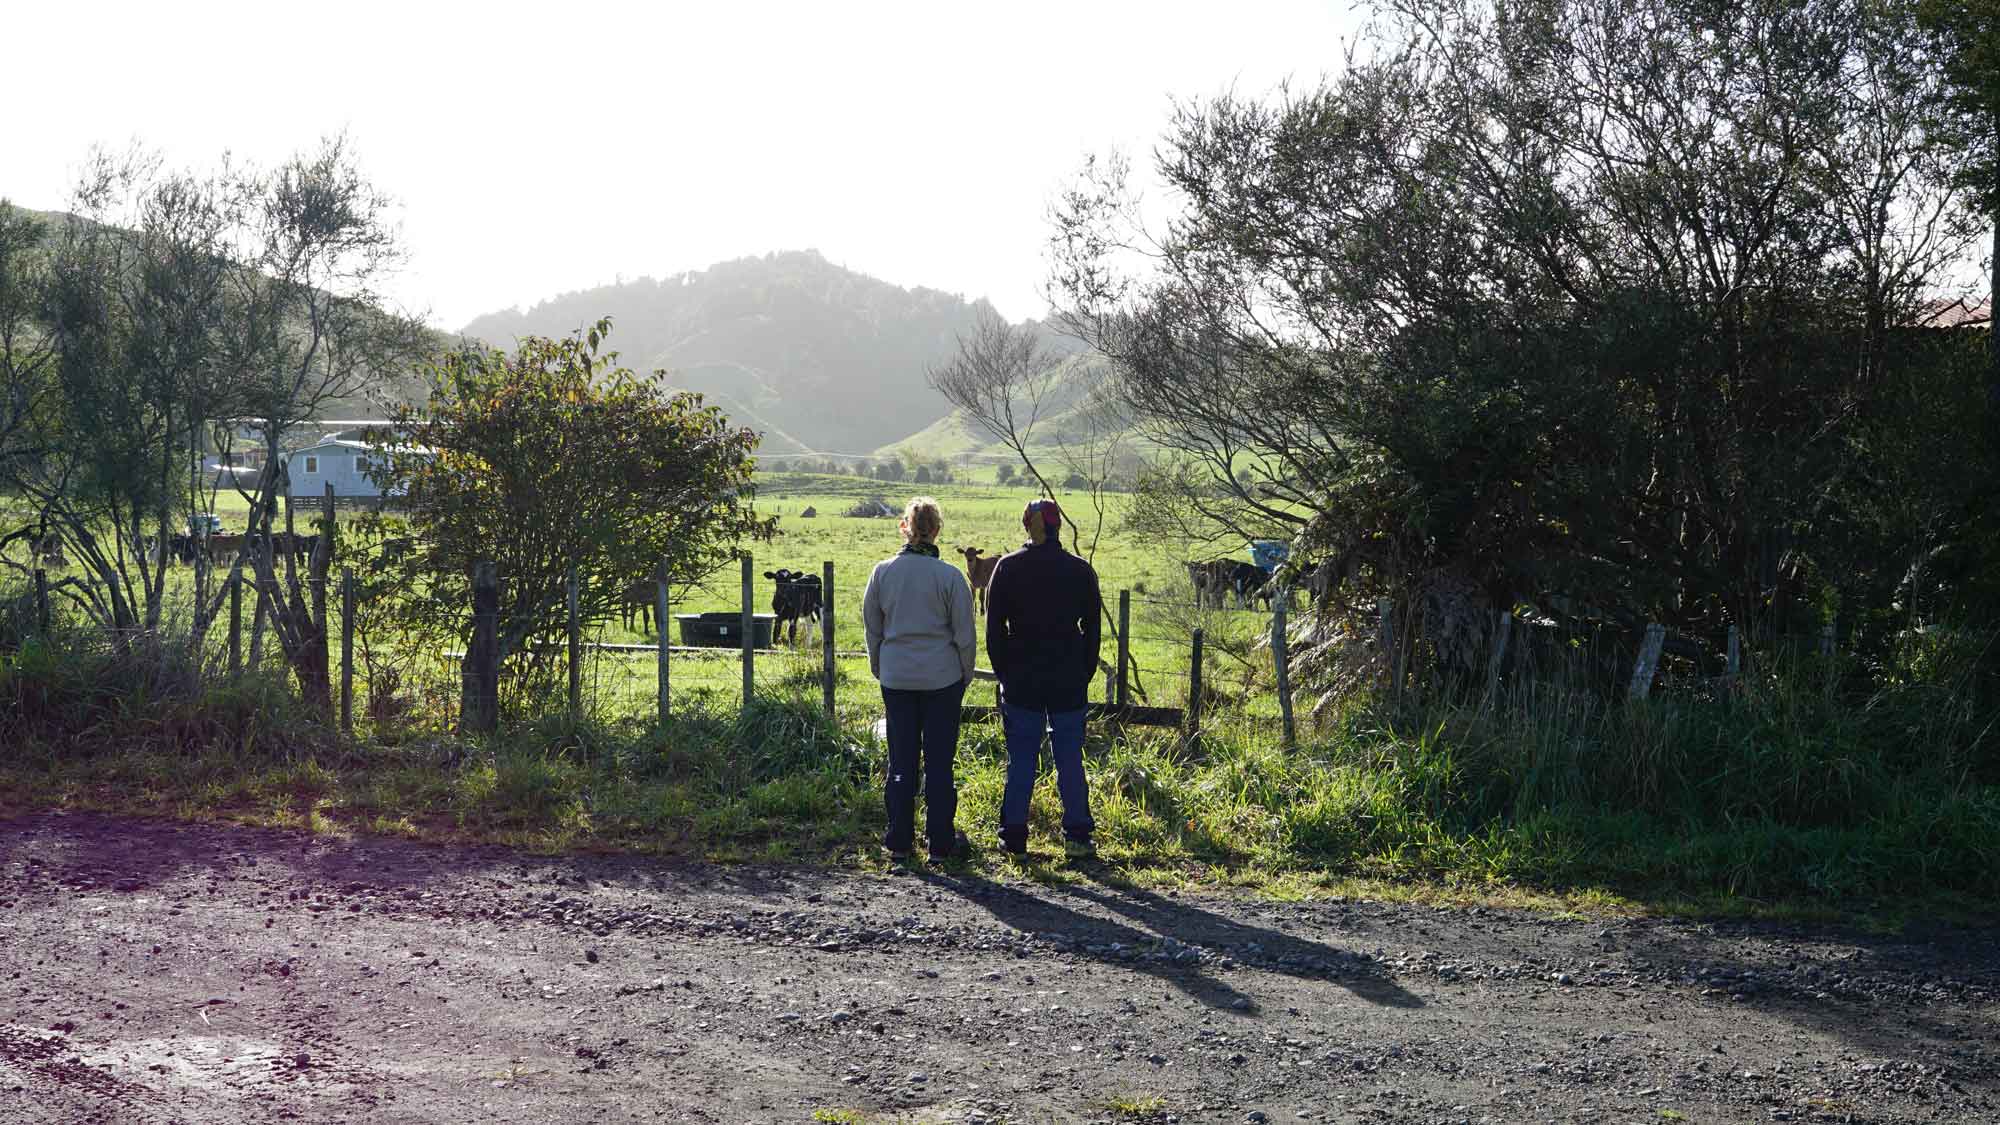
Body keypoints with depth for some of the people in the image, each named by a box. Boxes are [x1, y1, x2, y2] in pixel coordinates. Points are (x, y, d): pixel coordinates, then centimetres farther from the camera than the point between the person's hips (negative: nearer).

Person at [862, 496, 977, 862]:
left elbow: (872, 629, 7)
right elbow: (965, 635, -4)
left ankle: (900, 840, 14)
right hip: (942, 678, -2)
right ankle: (941, 843, 10)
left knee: (901, 759, 10)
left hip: (896, 678, 2)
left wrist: (880, 670, 19)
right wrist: (965, 675, 10)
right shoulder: (950, 576, -10)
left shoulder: (882, 572, -2)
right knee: (939, 761, 5)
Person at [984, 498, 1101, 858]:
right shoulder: (1080, 571, 0)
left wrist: (1004, 673, 7)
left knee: (1020, 759, 6)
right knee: (1069, 757, 6)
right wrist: (1084, 675, 10)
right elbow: (1092, 629, 4)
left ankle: (1014, 835, 7)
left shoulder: (1007, 568, -2)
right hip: (1068, 681, 0)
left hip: (1021, 680, 0)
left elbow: (994, 628, 0)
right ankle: (1077, 835, 6)